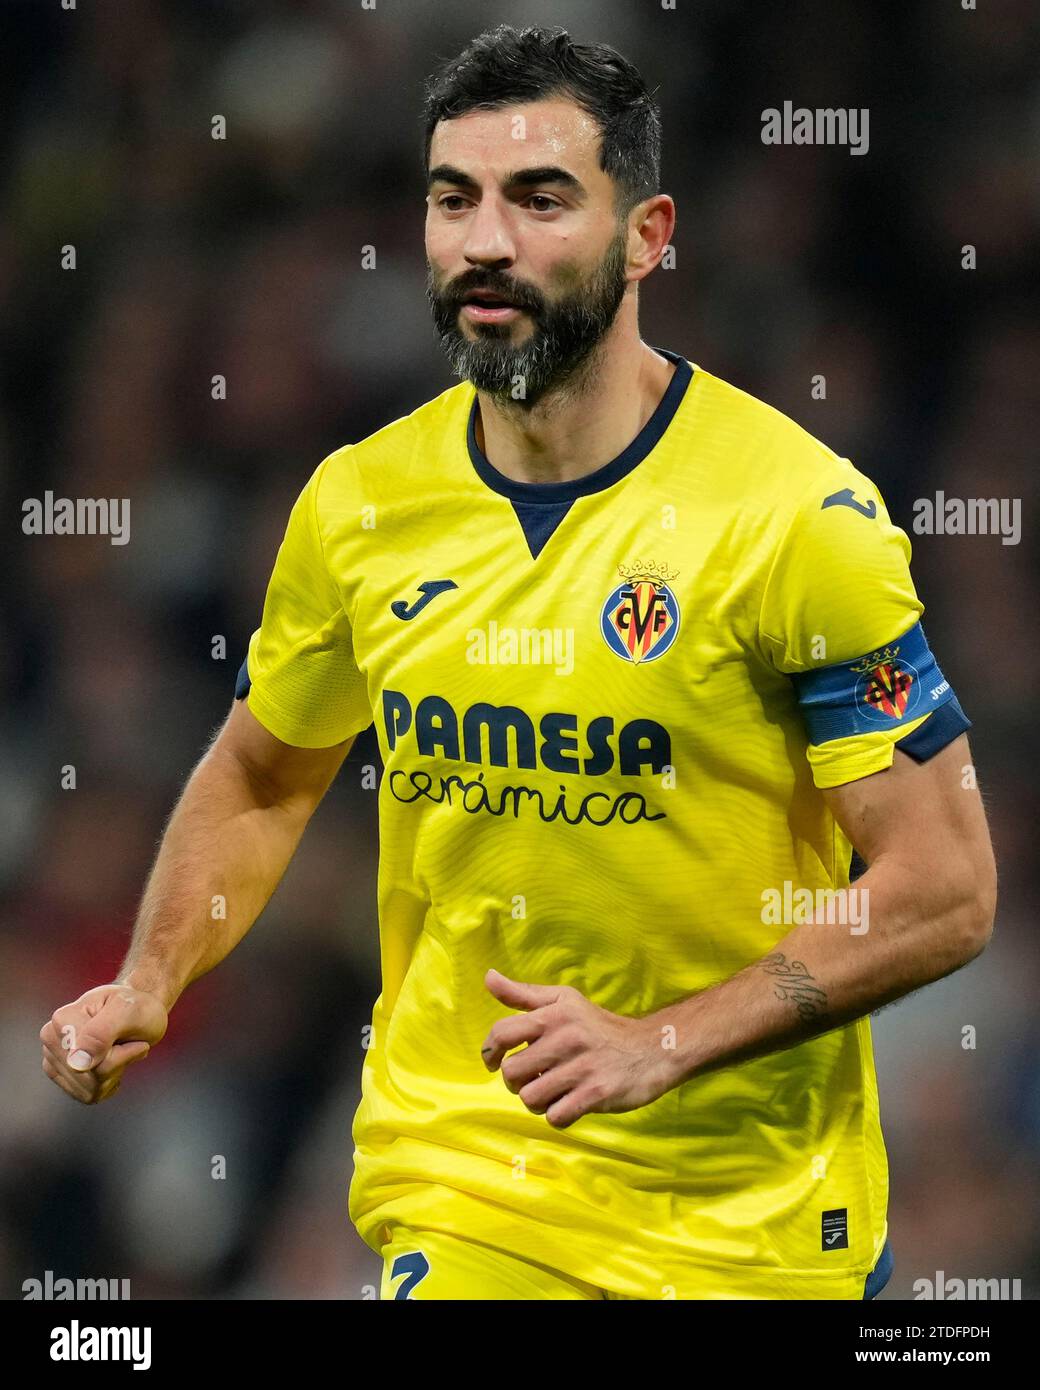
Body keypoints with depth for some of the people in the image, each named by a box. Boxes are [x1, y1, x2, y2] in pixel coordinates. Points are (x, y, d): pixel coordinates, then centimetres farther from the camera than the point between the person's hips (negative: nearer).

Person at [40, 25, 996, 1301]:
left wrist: (665, 1041, -22)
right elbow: (258, 782, 18)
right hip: (457, 1192, 2)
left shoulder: (797, 514, -14)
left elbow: (943, 891, -14)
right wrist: (151, 983, 1)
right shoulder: (362, 502, 0)